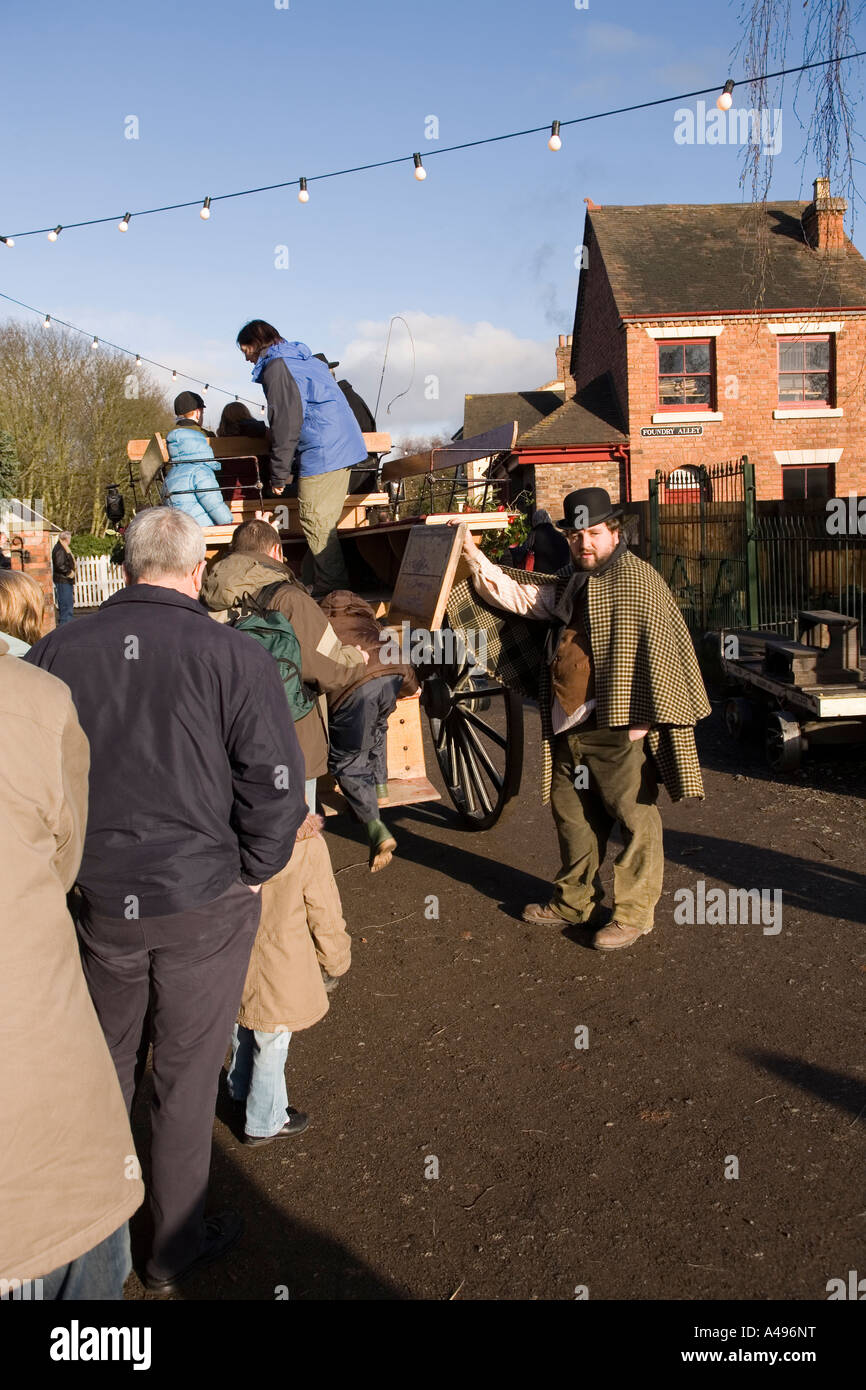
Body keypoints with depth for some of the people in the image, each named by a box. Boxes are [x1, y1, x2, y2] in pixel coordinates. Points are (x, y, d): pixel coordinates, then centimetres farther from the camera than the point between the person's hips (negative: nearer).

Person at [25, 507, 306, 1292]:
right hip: (204, 902, -3)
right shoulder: (233, 656, -15)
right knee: (186, 1075, 14)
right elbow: (277, 787, -17)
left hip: (98, 897, 3)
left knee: (104, 1063, 23)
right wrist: (251, 873, -2)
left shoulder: (56, 653, -5)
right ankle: (175, 1247, 32)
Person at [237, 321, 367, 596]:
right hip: (346, 447, 10)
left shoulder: (276, 366, -6)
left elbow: (285, 423, -14)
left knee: (316, 524, -5)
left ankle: (331, 591, -2)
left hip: (322, 455, -10)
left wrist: (279, 475, -10)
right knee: (323, 523, 14)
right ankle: (312, 581, 21)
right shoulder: (307, 360, 24)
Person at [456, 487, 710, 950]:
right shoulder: (570, 587, 16)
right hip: (569, 726, 9)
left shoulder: (636, 578, -11)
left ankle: (634, 912, 15)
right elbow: (516, 596, 24)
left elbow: (658, 646, -17)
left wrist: (640, 719, -20)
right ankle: (572, 901, 33)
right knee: (570, 811, 17)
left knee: (633, 817, 2)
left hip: (617, 728, -8)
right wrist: (474, 557, 18)